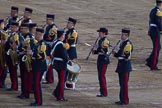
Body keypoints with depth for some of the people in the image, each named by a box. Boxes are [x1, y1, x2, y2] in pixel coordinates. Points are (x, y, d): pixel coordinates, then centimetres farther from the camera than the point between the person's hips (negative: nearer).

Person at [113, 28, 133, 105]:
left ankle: (125, 101, -2)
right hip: (121, 65, 10)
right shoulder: (123, 43, 14)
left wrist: (116, 54, -18)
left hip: (125, 66, -10)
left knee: (124, 84, -6)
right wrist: (116, 54, 4)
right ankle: (122, 100, 20)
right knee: (122, 84, 13)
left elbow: (127, 56, -22)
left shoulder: (128, 44, -16)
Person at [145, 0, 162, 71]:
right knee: (156, 49, -2)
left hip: (151, 30, 10)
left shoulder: (152, 11, 14)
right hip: (156, 32, -10)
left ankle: (149, 61, 13)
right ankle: (153, 66, 1)